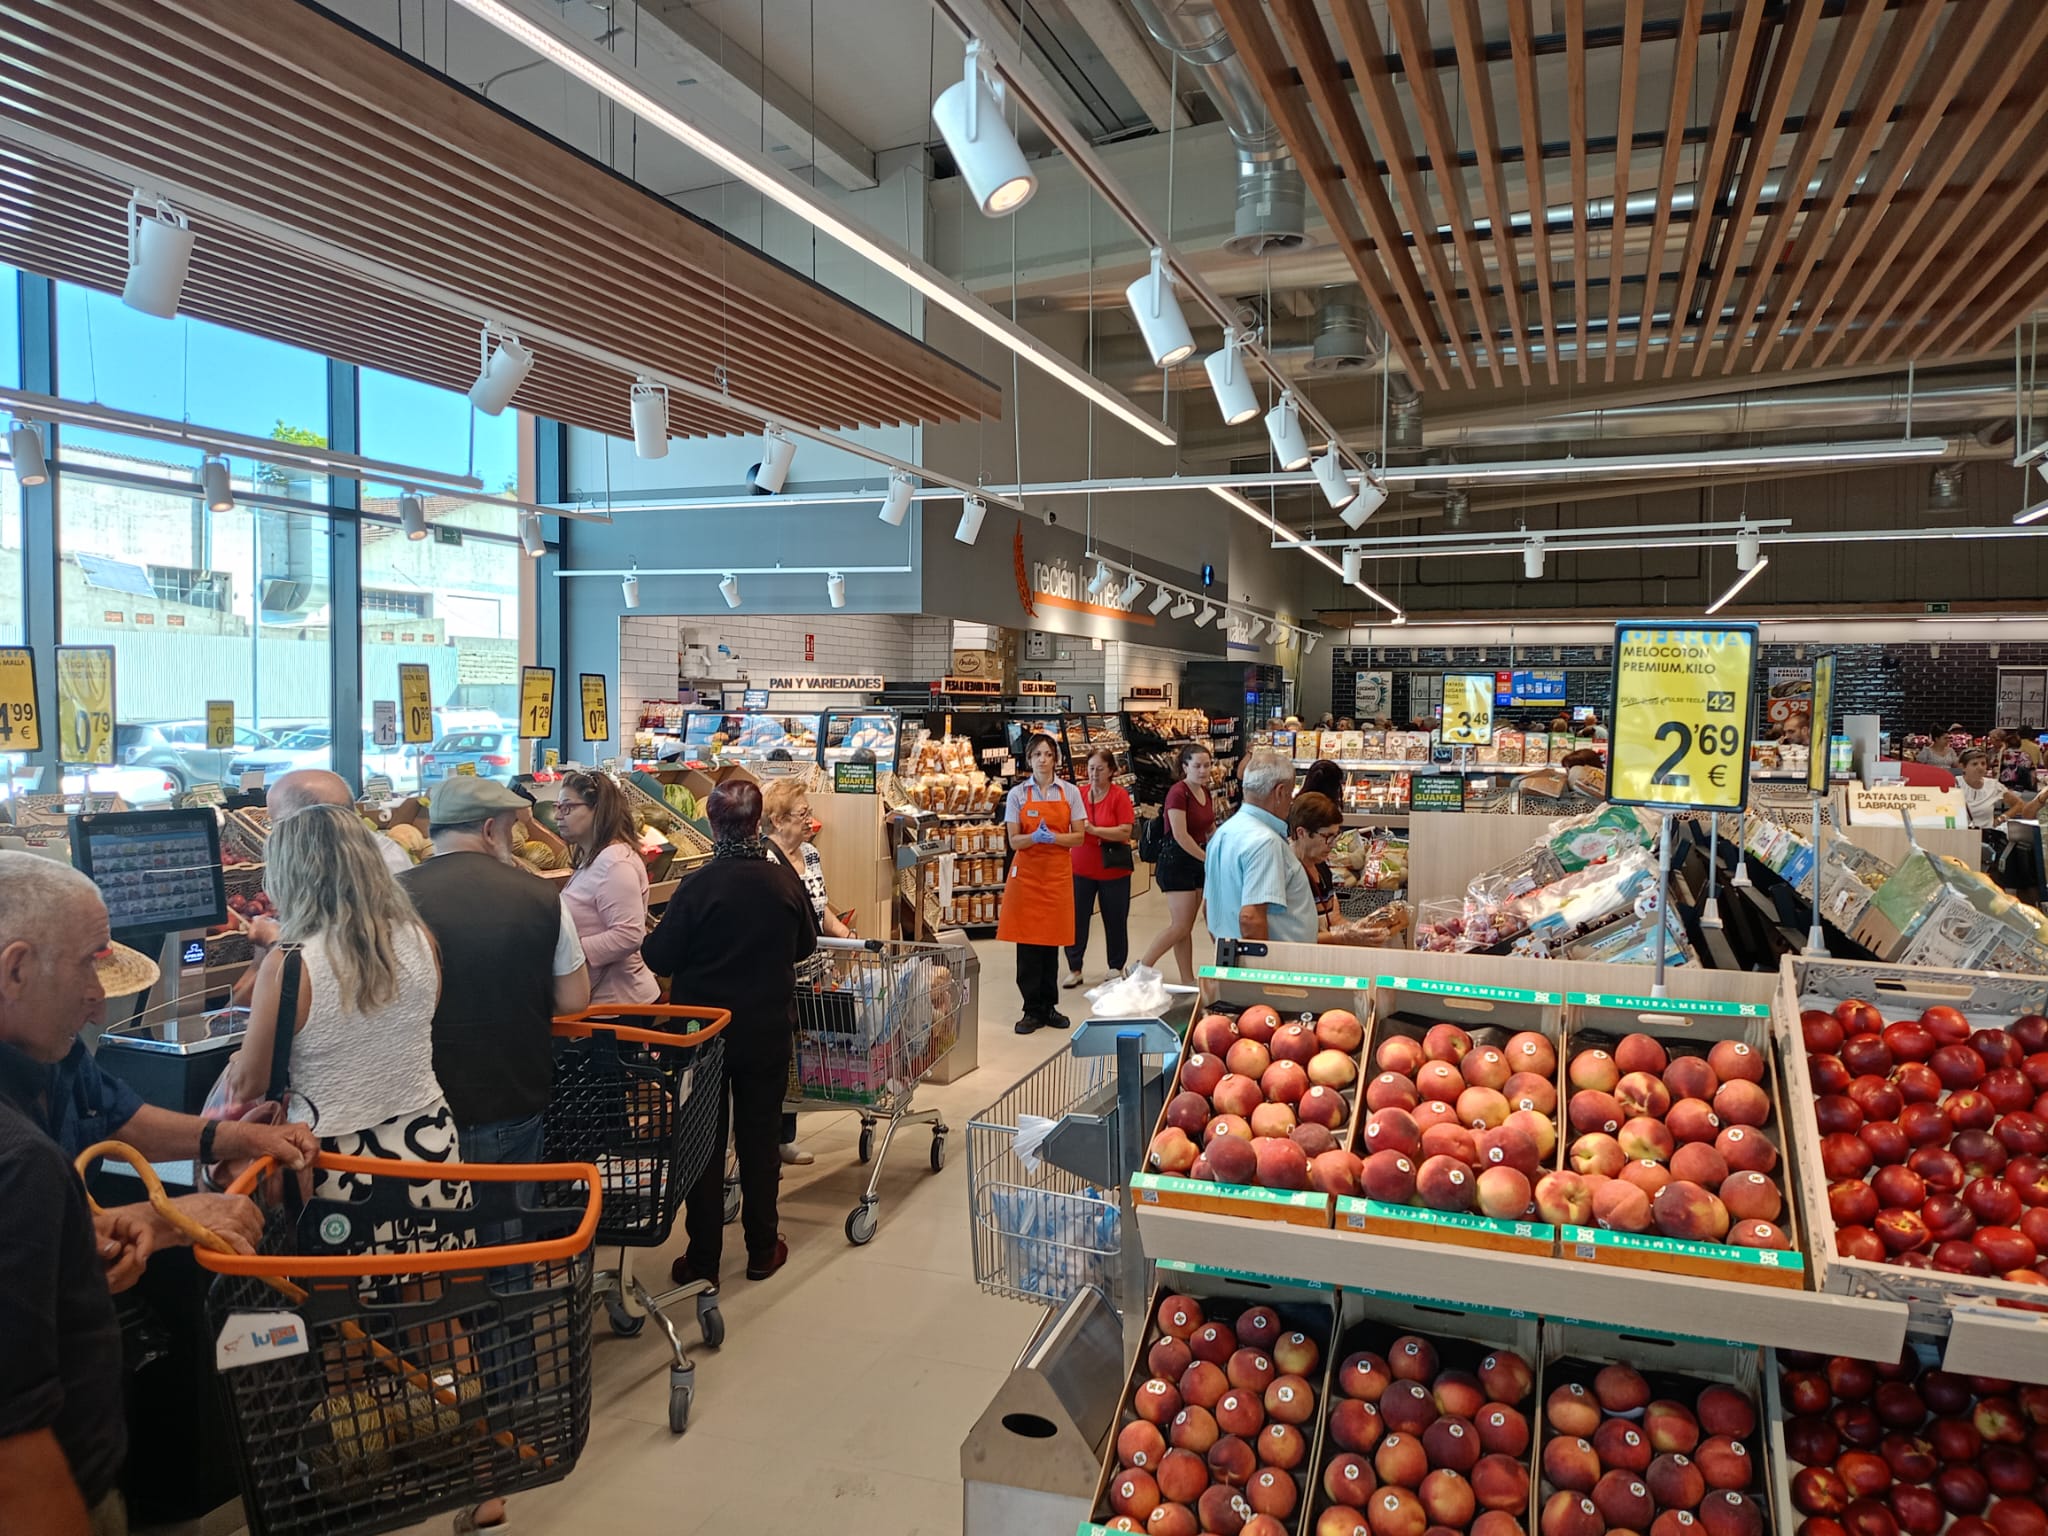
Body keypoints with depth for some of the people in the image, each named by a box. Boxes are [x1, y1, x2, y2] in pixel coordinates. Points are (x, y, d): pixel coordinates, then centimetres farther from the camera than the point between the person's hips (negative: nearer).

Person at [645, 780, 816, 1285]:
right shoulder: (785, 880, -9)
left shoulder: (698, 886, -18)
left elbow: (659, 959, -13)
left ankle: (703, 1259, 16)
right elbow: (806, 945, 6)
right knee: (760, 1137, 14)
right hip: (769, 1031, 2)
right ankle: (762, 1249, 24)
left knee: (704, 1143, 9)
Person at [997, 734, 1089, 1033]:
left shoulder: (1070, 792, 5)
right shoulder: (1018, 794, 3)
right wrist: (1035, 837, -21)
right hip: (1026, 873, -1)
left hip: (1058, 873, 1)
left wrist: (1053, 837, -16)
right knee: (1027, 943, -1)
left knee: (1051, 941, 5)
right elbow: (1014, 841, -1)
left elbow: (1079, 837, 2)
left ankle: (1048, 1006, 18)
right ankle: (1033, 1010, 7)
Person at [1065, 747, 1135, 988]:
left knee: (1115, 920, 9)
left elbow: (1125, 832, -16)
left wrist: (1094, 830, -24)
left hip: (1112, 869, -3)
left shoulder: (1119, 795, -8)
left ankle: (1116, 967, 25)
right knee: (1076, 918, 2)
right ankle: (1074, 969, 12)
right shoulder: (1079, 793, 2)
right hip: (1081, 867, 3)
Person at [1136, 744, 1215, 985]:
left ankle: (1188, 981, 16)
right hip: (1177, 861, -8)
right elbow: (1181, 835, -21)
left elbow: (1210, 830, 19)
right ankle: (1141, 968, 4)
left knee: (1186, 928, 12)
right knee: (1180, 926, -8)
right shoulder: (1178, 793, -16)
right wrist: (1209, 859, -16)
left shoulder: (1205, 792, 9)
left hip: (1199, 860, 8)